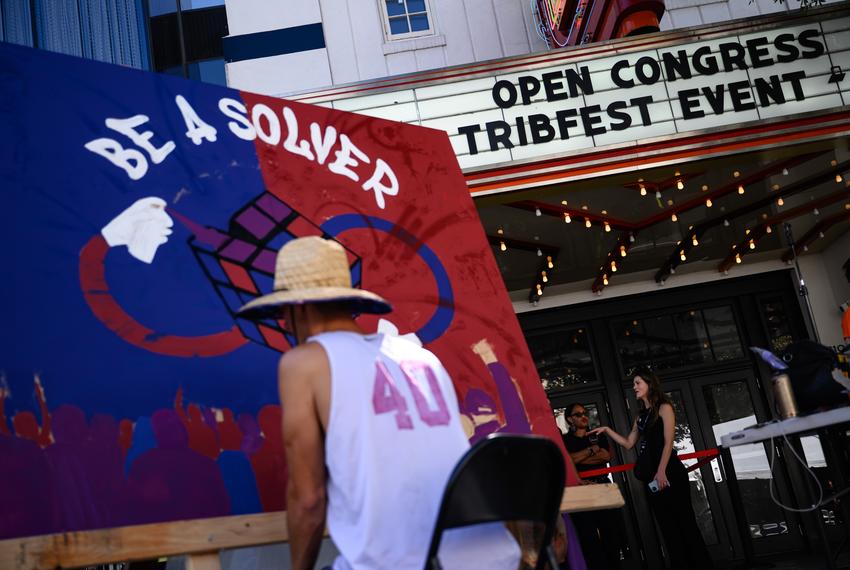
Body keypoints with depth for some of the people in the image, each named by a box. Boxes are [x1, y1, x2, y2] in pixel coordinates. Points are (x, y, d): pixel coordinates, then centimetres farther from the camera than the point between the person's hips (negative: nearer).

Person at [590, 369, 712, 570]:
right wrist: (607, 430, 11)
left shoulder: (664, 408, -1)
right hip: (652, 476, 7)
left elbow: (668, 442, -10)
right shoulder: (640, 417, 19)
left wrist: (661, 471, -19)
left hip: (669, 472, -7)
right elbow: (628, 443, 21)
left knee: (685, 521, -7)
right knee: (667, 525, 7)